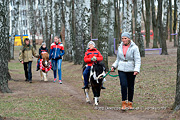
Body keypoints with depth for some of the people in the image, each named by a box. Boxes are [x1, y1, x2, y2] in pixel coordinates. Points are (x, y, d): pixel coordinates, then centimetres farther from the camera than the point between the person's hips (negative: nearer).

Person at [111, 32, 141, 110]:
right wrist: (114, 66, 7)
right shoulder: (120, 47, 10)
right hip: (121, 69, 2)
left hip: (131, 70, -2)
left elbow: (137, 60, -8)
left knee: (131, 87, 4)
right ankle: (124, 103, -8)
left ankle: (130, 103, 16)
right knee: (123, 85, -13)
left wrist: (136, 70, -20)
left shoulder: (134, 47, -5)